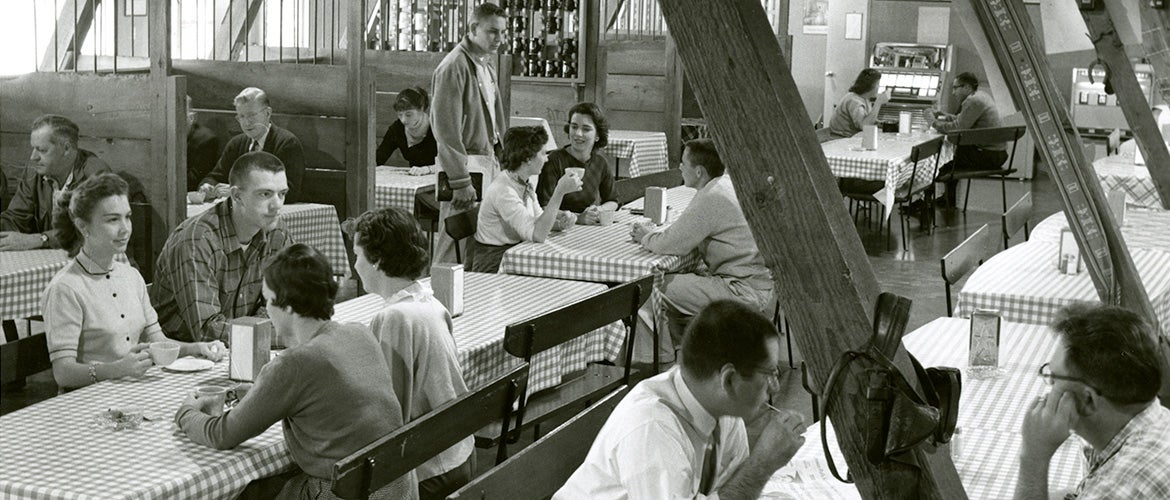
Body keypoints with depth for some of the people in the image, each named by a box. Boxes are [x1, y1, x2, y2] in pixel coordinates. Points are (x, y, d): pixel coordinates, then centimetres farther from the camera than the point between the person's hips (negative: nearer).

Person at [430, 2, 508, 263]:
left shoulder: (486, 66, 16)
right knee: (456, 244, -6)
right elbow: (446, 129, -18)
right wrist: (460, 182, -20)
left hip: (488, 161, 9)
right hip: (465, 163, -9)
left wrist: (501, 160, 16)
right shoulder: (453, 67, -14)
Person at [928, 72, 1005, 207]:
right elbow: (961, 121, 20)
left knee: (946, 168, 0)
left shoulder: (973, 102, -17)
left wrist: (934, 122, -11)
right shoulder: (981, 96, 14)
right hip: (997, 152, 10)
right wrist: (942, 115, 12)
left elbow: (958, 128, -22)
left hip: (990, 155, -10)